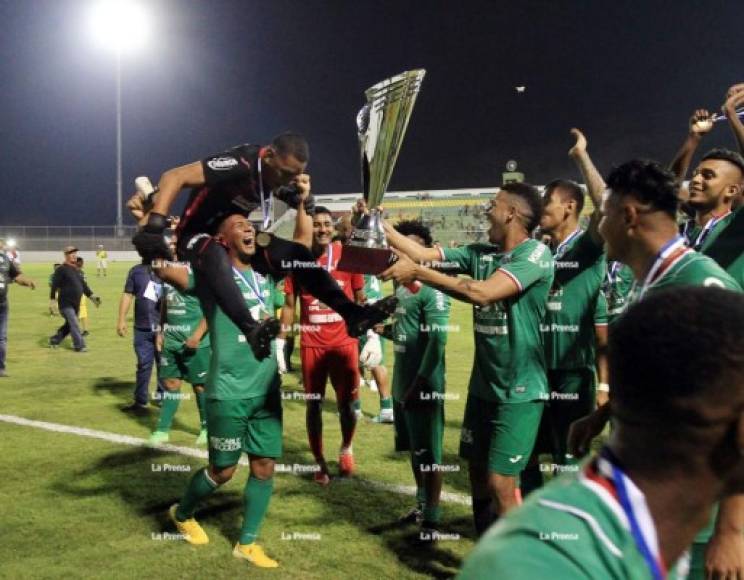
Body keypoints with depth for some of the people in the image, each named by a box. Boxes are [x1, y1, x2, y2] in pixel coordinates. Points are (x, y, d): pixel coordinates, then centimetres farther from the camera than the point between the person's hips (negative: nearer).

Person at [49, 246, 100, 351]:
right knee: (74, 324, -9)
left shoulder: (76, 270, 14)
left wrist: (91, 296, 13)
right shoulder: (61, 270, -10)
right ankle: (79, 346, -1)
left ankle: (54, 340, 31)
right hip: (66, 303, -8)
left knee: (69, 324, 15)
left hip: (76, 303, 8)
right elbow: (54, 285, -14)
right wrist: (53, 300, -18)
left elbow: (83, 284, 19)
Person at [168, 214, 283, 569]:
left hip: (267, 389, 6)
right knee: (223, 470, 7)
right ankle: (182, 514, 36)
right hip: (229, 392, -6)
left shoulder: (266, 273, 8)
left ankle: (247, 543, 24)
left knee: (265, 467, 8)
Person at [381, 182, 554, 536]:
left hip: (519, 390, -7)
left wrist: (416, 273, -26)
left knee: (500, 483, -7)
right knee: (478, 473, 15)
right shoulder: (482, 253, 6)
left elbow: (482, 293, -28)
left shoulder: (536, 254, -16)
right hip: (483, 385, 8)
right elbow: (424, 253, 9)